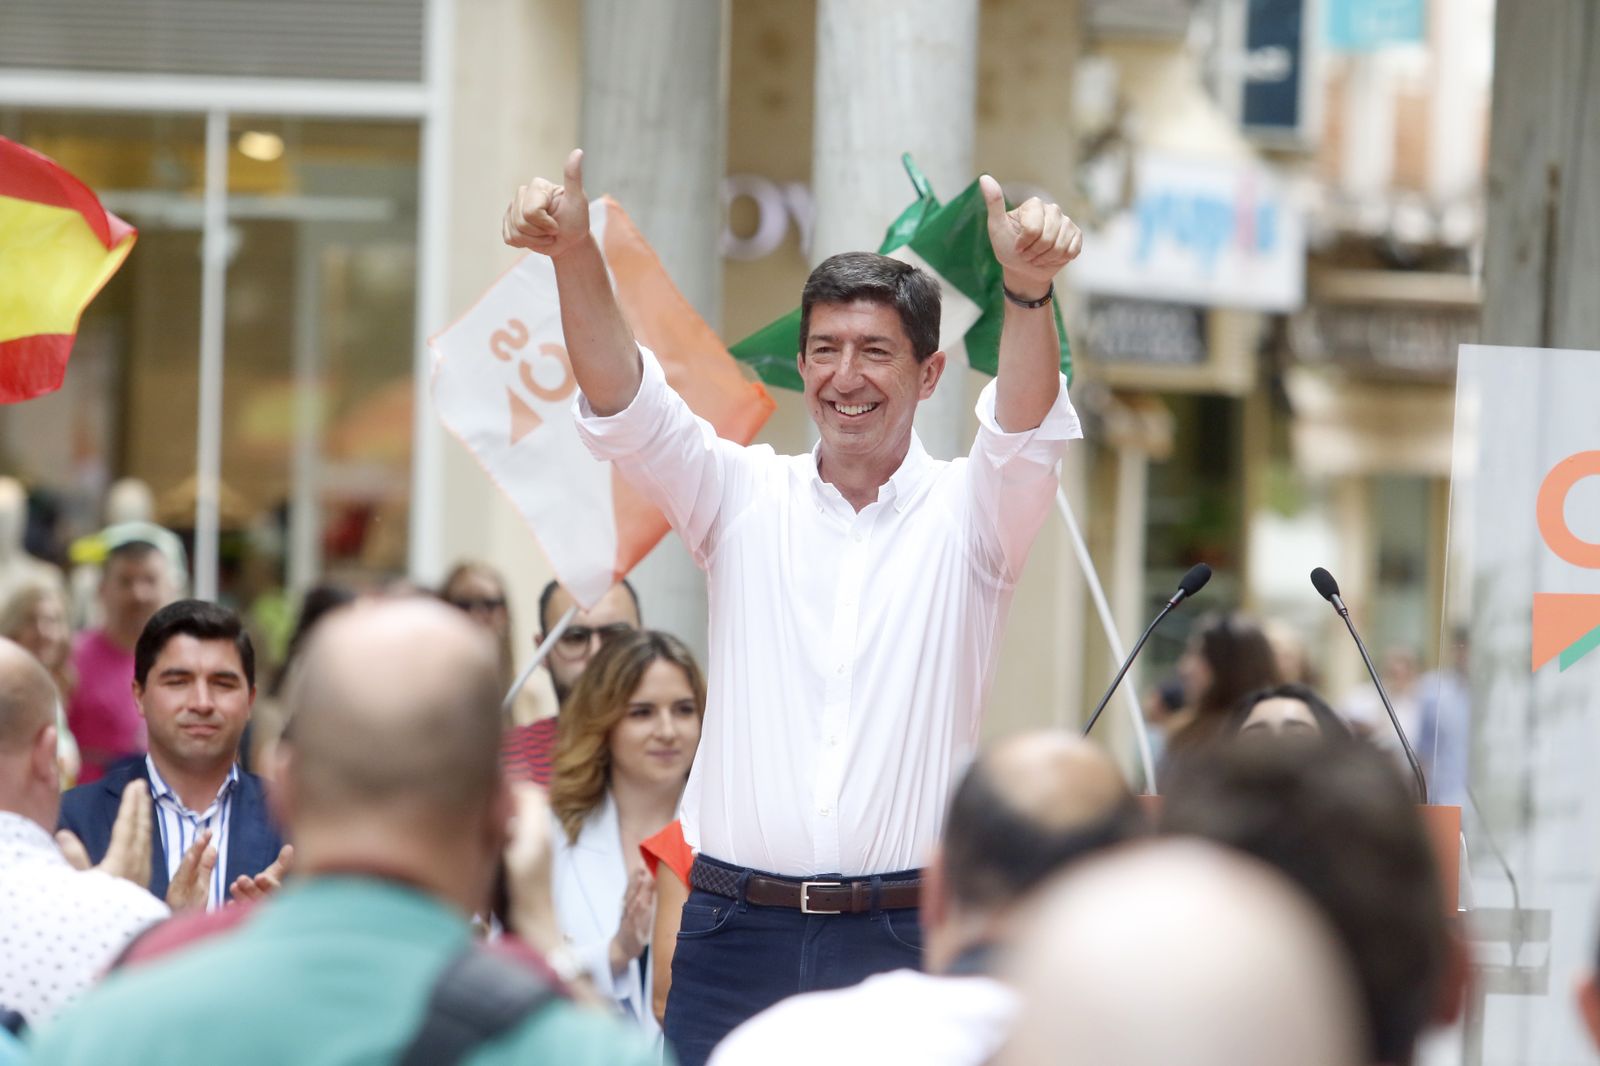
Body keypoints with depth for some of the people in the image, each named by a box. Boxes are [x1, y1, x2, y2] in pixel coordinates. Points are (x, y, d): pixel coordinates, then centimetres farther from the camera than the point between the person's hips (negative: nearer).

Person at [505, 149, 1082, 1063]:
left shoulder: (968, 513, 4)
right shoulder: (744, 498, 10)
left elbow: (1026, 427, -15)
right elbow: (625, 407, -4)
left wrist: (1028, 291, -36)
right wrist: (575, 256, -22)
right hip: (738, 929, 2)